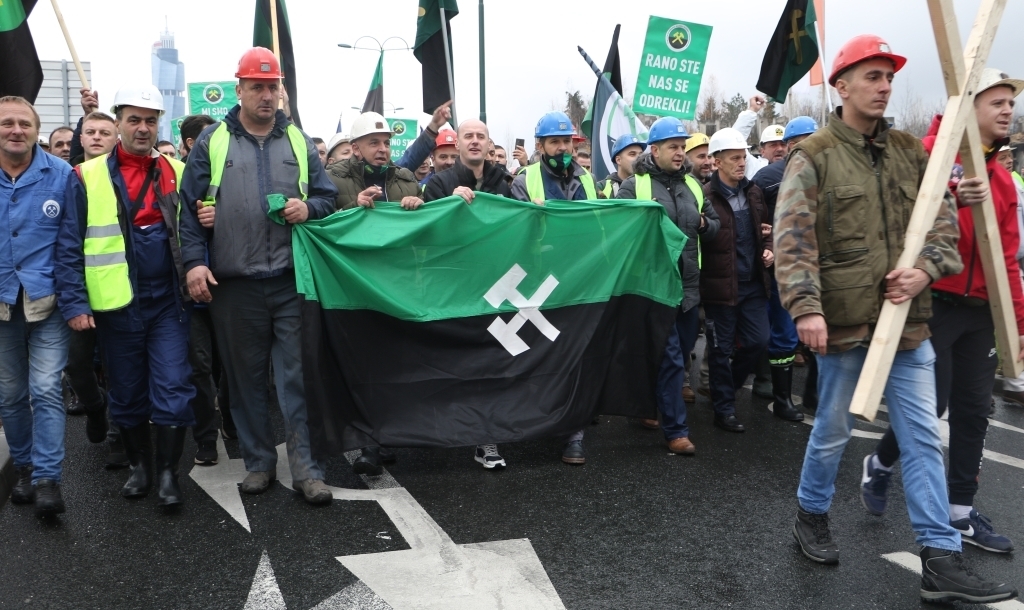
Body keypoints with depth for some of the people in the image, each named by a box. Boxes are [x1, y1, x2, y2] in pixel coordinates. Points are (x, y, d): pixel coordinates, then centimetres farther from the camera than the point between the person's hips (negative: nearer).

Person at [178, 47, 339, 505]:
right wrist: (195, 261, -5)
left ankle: (306, 468, 7)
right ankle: (259, 462, 23)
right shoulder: (212, 141, 6)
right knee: (246, 378, 9)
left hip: (292, 279, 0)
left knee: (297, 376, 0)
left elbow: (327, 196, 13)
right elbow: (191, 206, 4)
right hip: (234, 283, 0)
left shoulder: (299, 141, 11)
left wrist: (309, 208, -8)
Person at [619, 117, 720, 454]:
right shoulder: (633, 186, -5)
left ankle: (662, 405, 36)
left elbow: (715, 223, 20)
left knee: (682, 354, 16)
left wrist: (704, 224, -1)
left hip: (689, 284, 6)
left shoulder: (692, 185, 13)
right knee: (670, 358, -5)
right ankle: (676, 429, 4)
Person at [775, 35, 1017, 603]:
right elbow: (793, 240, -14)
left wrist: (926, 268, -9)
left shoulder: (910, 151, 10)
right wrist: (806, 307, -25)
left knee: (924, 438, 6)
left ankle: (941, 561, 14)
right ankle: (811, 516, 34)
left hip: (908, 321, 5)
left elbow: (943, 221, 11)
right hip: (843, 321, -5)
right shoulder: (812, 157, -6)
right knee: (833, 430, 11)